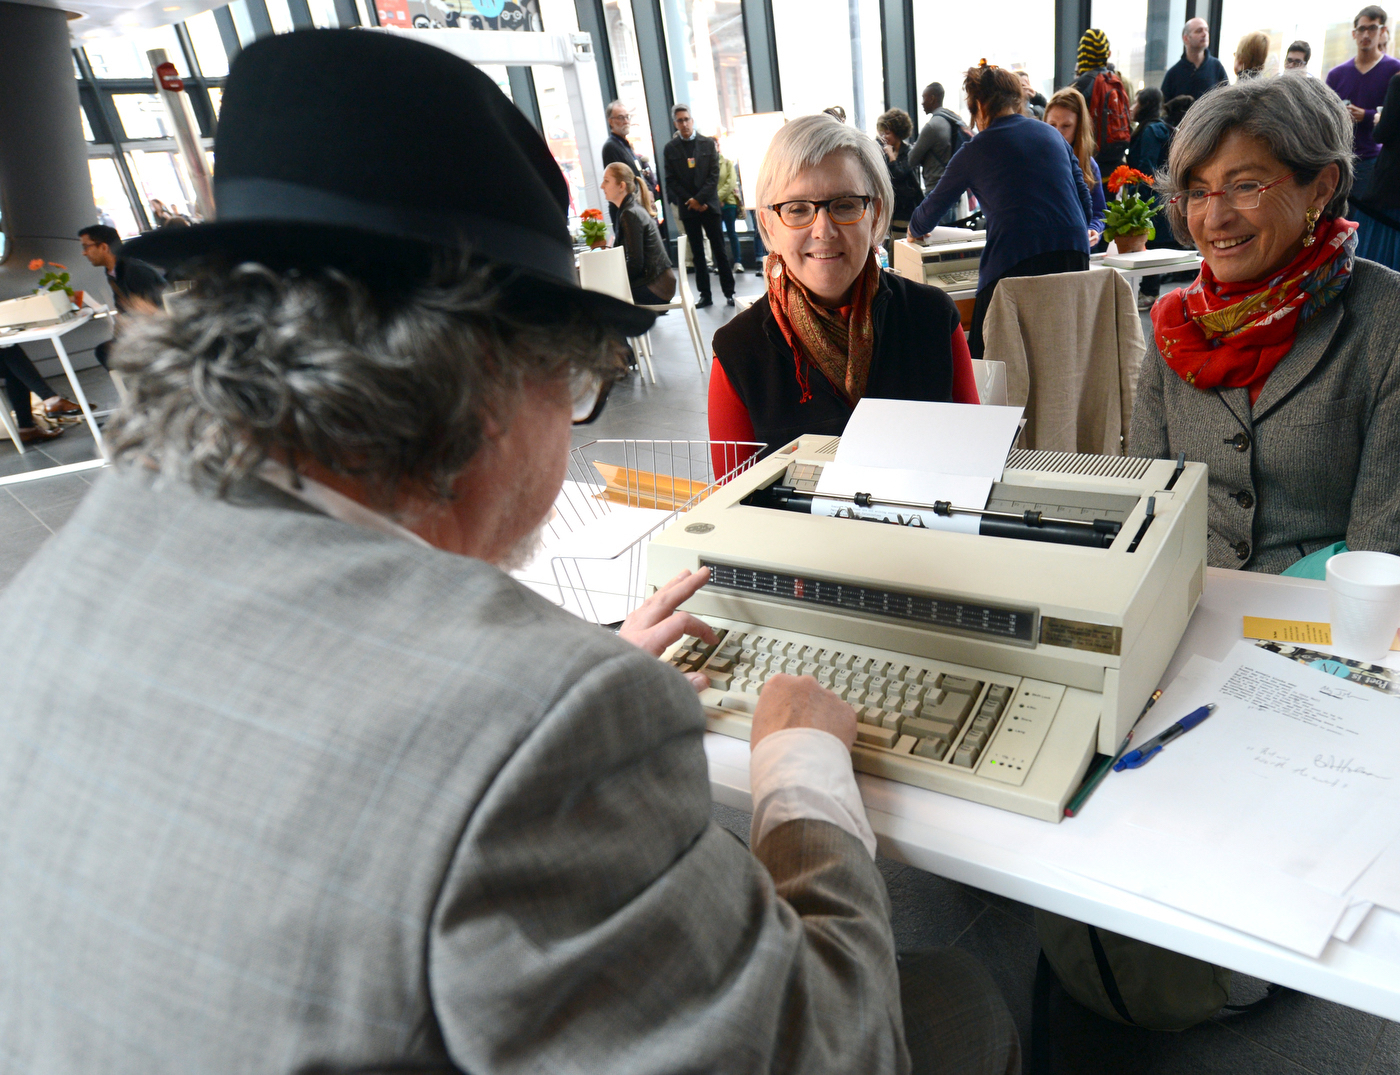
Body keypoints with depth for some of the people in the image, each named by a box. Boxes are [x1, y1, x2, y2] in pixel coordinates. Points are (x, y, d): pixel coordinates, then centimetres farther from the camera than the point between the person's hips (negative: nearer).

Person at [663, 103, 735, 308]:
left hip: (709, 204, 0)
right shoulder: (670, 148, 4)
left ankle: (729, 292, 6)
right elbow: (671, 181, 1)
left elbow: (714, 175, -2)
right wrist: (690, 201, -9)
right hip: (687, 207, 0)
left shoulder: (708, 143, 5)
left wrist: (699, 199, -12)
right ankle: (705, 295, 7)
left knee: (719, 250, 1)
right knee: (697, 253, 4)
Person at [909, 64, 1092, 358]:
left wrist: (914, 230, 39)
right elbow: (1085, 202, 18)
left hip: (1016, 260, -5)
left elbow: (934, 206, 19)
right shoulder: (1051, 134, 19)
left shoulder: (976, 149, 7)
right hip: (1074, 255, 5)